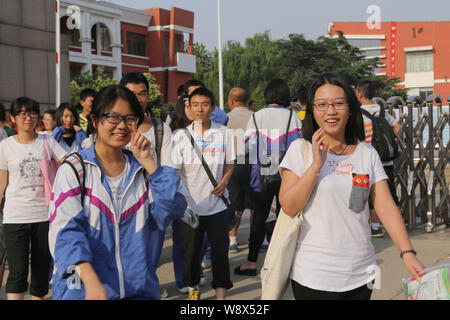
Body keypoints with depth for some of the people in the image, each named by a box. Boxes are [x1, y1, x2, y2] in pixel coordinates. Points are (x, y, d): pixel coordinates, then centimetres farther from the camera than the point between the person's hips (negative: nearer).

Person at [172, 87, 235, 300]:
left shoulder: (224, 133, 1)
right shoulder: (180, 136, -1)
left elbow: (230, 163, 11)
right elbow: (175, 171, -2)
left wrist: (224, 181, -8)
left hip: (217, 203, 0)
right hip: (190, 204, 0)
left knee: (220, 250, 0)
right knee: (190, 250, 9)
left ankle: (221, 294, 14)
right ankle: (193, 288, 33)